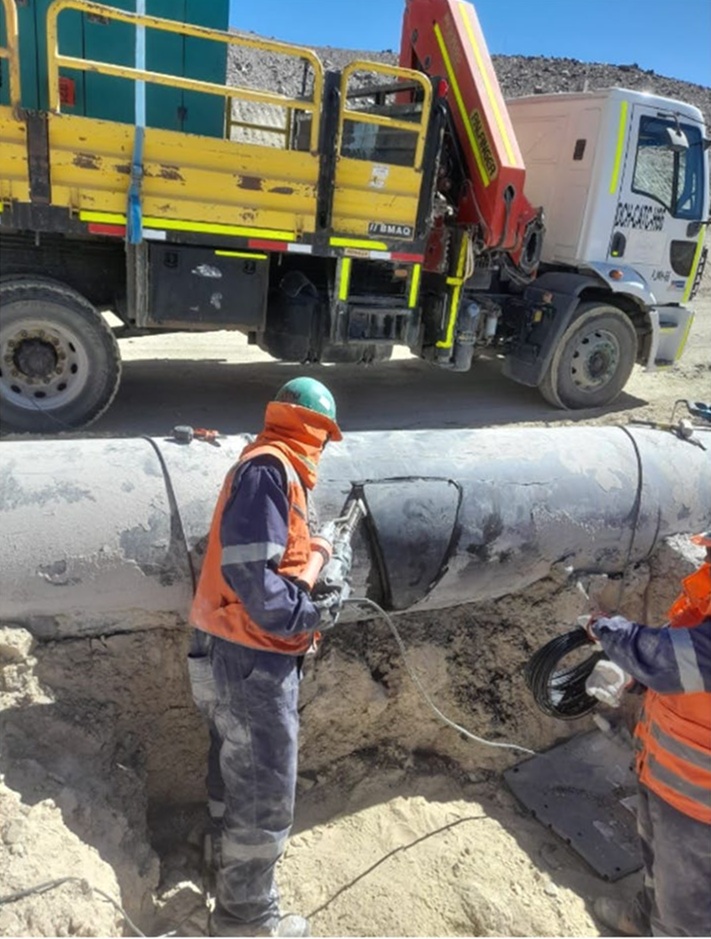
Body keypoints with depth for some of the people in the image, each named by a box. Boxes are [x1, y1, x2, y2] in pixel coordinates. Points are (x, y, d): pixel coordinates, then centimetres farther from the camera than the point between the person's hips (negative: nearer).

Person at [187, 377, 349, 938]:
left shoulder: (268, 467, 12)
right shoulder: (269, 468, -19)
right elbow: (247, 570, -26)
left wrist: (311, 600, 8)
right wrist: (308, 614, -17)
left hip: (242, 651, 10)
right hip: (253, 656, -10)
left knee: (236, 769, 28)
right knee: (265, 791, 4)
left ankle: (231, 854, 49)